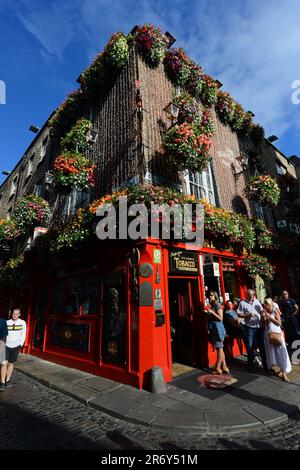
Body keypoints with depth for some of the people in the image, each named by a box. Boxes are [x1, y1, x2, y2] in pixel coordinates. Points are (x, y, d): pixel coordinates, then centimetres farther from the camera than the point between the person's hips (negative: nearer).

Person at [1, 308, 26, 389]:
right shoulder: (7, 322, -7)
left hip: (16, 346, 0)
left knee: (11, 363, 9)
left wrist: (20, 345, 0)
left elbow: (23, 335, 1)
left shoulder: (22, 323, -6)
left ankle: (8, 380, 25)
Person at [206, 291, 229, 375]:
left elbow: (220, 318, -15)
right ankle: (224, 367, 21)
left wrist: (212, 312, -21)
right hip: (214, 329, 9)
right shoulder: (212, 305, 13)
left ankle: (217, 368, 7)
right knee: (220, 349, 13)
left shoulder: (217, 305, -10)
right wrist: (207, 313, 8)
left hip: (218, 328, -9)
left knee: (219, 348, 0)